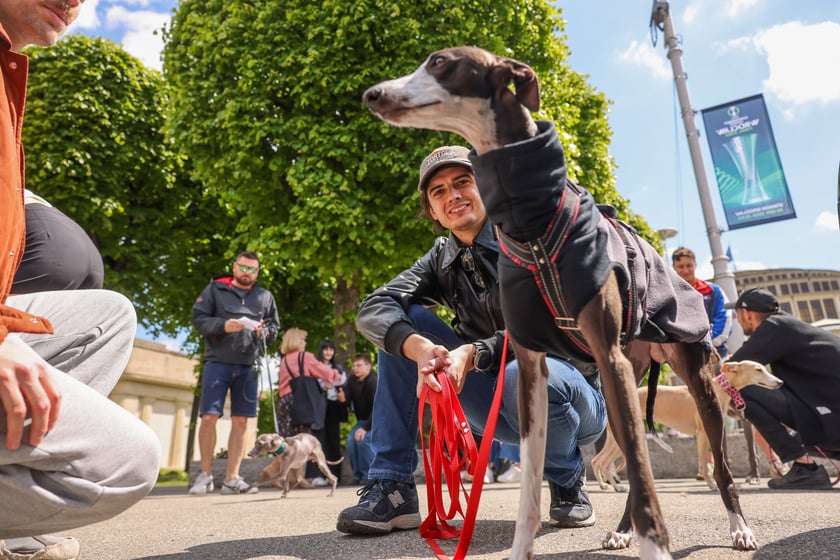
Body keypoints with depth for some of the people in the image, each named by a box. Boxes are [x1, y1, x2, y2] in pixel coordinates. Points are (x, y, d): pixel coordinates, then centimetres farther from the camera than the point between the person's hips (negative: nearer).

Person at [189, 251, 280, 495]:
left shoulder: (265, 296, 14)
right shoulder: (215, 289, 7)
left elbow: (275, 326, 14)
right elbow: (198, 318, 1)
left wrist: (265, 331, -9)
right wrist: (222, 325, -16)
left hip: (248, 366, 2)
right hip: (217, 362, -2)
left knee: (240, 421, 3)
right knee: (209, 417, -4)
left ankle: (232, 478, 11)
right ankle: (206, 474, 14)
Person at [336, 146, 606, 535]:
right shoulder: (442, 261, 3)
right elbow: (373, 309, -13)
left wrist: (472, 353, -38)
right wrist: (420, 348, -34)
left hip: (570, 398, -4)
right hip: (504, 410, 4)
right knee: (403, 323, -10)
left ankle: (567, 483, -4)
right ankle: (391, 486, -10)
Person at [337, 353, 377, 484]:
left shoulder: (374, 381, -22)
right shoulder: (353, 380, -1)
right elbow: (348, 402, -3)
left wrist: (365, 427, -30)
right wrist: (343, 399, -27)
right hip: (363, 419, 6)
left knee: (363, 439, -26)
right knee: (350, 439, -15)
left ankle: (369, 475, -10)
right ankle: (358, 475, 0)